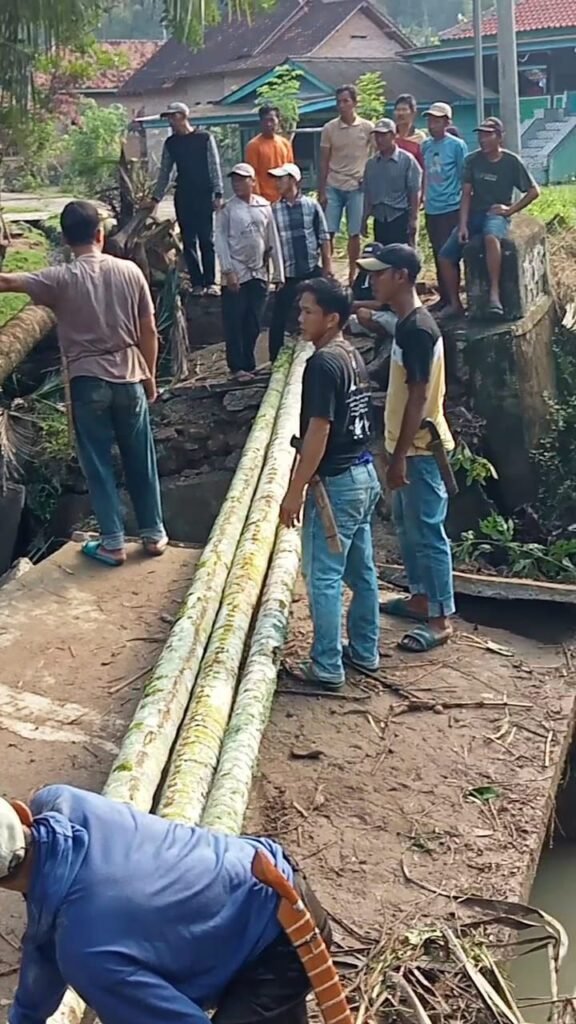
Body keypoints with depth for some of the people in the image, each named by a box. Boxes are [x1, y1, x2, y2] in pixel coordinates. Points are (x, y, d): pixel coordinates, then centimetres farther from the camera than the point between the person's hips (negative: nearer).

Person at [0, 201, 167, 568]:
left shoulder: (61, 279, -10)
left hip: (88, 382, -2)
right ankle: (154, 534, 22)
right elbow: (149, 331, 1)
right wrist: (150, 375, 13)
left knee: (98, 464, 7)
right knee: (141, 460, 13)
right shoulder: (129, 271, -3)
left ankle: (113, 543, 10)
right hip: (129, 378, 2)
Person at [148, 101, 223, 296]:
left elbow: (215, 167, -1)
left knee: (206, 239, -3)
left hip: (204, 194, -3)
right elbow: (164, 172, 14)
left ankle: (210, 282, 1)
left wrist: (218, 194, -8)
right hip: (183, 196, 3)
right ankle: (197, 283, 7)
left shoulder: (205, 138, 0)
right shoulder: (170, 143, 10)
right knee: (188, 241, 2)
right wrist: (156, 198, 9)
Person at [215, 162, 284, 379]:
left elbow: (273, 240, 8)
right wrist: (228, 271, -13)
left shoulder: (264, 206, 7)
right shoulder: (227, 209, -1)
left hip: (259, 274, 3)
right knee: (234, 323, -1)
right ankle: (237, 366, 6)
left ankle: (248, 364, 18)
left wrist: (278, 272, 6)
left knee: (254, 323, 8)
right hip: (236, 274, -3)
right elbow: (220, 240, -5)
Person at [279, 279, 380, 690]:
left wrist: (296, 490, -18)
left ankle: (328, 667, 7)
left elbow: (318, 432, -23)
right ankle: (365, 651, 28)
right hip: (364, 475, 10)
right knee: (362, 570, 17)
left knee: (324, 577, 0)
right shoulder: (354, 356, 10)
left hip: (336, 483, -10)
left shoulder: (323, 363, -19)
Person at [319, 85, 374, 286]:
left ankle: (352, 274, 13)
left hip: (357, 188, -1)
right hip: (333, 187, 1)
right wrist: (321, 191, 1)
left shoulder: (367, 128, -1)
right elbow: (324, 162, 5)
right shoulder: (329, 128, 2)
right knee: (328, 232, -3)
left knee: (354, 233, 3)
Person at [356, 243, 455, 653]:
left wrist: (400, 456, -22)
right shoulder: (408, 322, 9)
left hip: (420, 449, -10)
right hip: (409, 445, 10)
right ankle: (420, 598, 34)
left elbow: (418, 397, -23)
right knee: (407, 525, 20)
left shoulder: (417, 329, -22)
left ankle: (441, 619, 8)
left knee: (427, 532, -2)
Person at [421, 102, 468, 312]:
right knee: (438, 254, 12)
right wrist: (423, 197, 15)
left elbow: (464, 176, -5)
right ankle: (443, 296, 21)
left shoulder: (457, 145, -7)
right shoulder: (426, 145, 9)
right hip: (431, 209, 6)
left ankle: (452, 298, 5)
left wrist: (464, 204, -6)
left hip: (451, 208, -6)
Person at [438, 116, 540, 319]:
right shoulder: (472, 160, 2)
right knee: (445, 256, -8)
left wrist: (510, 209, -8)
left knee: (491, 237, -41)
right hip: (474, 214, 5)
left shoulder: (511, 162, -5)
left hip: (496, 215, -5)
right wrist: (463, 225, -9)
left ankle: (495, 294, -40)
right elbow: (466, 194, 1)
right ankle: (454, 304, 8)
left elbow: (534, 191, 1)